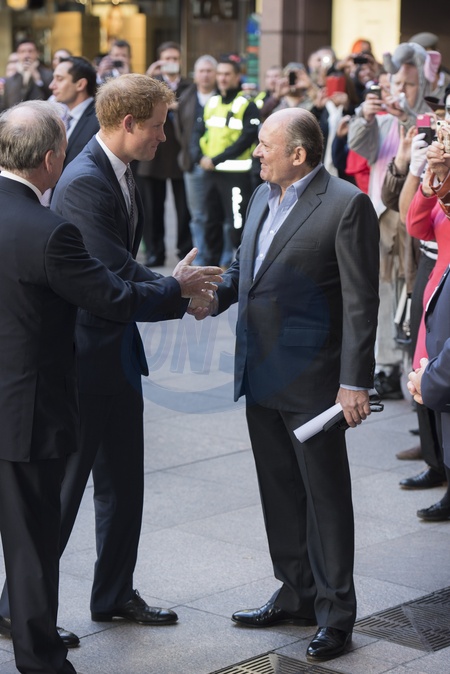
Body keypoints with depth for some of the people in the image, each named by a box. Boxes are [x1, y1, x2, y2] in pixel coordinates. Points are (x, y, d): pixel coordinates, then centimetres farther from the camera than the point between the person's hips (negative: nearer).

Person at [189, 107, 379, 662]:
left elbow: (360, 301, -15)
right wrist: (213, 295, 1)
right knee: (280, 492, 17)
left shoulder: (346, 205, -14)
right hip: (261, 377, 8)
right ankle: (296, 595, 31)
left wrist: (355, 382, -17)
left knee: (326, 496, 3)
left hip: (312, 381, -8)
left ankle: (335, 613, 15)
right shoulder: (263, 197, 11)